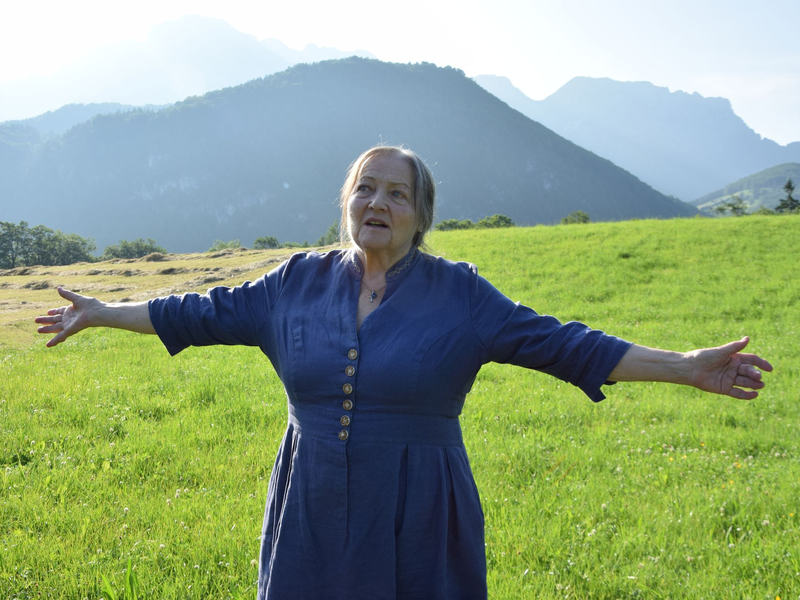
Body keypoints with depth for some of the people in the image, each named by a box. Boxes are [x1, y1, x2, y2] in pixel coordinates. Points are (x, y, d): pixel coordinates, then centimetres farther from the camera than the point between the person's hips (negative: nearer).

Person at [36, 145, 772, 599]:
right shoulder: (302, 280, 4)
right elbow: (211, 313, 11)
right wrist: (102, 314, 15)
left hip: (415, 519, -2)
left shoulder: (456, 292, -4)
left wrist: (686, 368, -10)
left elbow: (557, 343, -6)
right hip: (316, 516, 2)